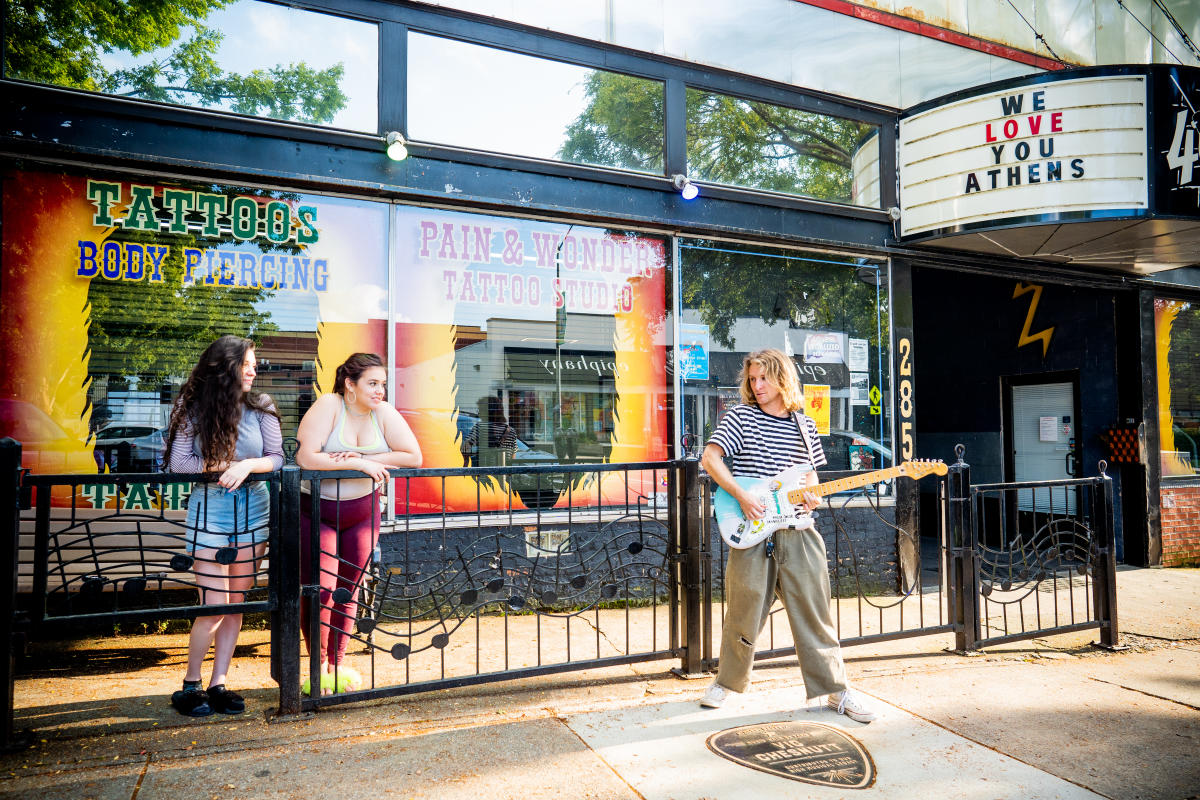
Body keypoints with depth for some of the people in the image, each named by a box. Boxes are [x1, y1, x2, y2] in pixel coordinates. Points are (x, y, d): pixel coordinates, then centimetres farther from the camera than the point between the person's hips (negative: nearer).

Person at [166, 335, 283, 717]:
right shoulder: (194, 408, -2)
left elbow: (277, 459, 1)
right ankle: (190, 684, 16)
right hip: (210, 510, -3)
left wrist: (247, 465, -17)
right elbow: (179, 462, -7)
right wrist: (225, 465, -14)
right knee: (214, 606, -3)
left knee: (236, 603, 7)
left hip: (253, 510, 3)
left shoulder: (260, 408, 3)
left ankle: (218, 684, 18)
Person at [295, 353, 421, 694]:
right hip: (316, 510, -4)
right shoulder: (328, 406, -16)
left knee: (349, 589, 10)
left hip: (361, 510, 4)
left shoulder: (383, 412, -6)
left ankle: (337, 663, 26)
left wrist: (361, 458, -20)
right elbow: (306, 457, -27)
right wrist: (359, 463, -27)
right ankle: (318, 667, 11)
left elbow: (414, 456, -12)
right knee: (320, 588, -6)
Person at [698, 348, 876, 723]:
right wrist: (741, 495, -16)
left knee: (814, 611, 7)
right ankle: (727, 681, 28)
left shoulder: (805, 426, 11)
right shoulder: (741, 417, 0)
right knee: (744, 615, 6)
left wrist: (812, 495, -2)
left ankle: (835, 689, 21)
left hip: (798, 533, 3)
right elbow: (710, 458, -6)